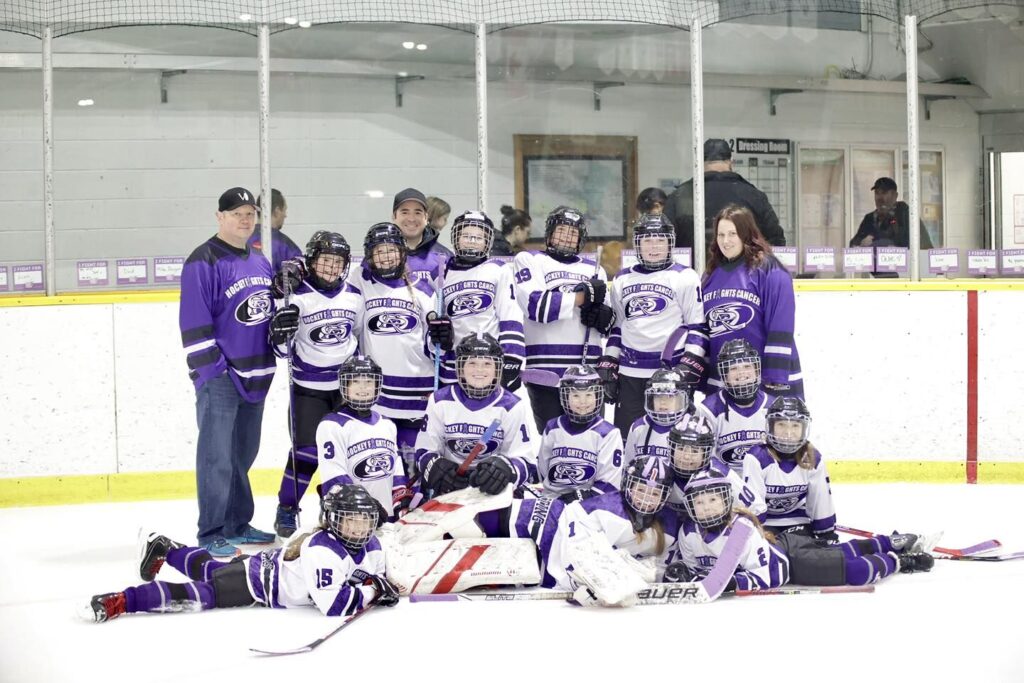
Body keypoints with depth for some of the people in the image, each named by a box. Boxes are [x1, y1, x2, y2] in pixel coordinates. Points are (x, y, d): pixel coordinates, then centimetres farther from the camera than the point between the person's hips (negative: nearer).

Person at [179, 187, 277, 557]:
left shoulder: (260, 262, 14)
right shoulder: (204, 262, -11)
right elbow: (194, 322, -15)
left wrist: (269, 365, 17)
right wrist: (210, 367, -18)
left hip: (255, 374, 8)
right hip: (220, 376, -8)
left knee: (243, 453, 15)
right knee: (217, 455, -6)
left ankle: (238, 524, 24)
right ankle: (211, 534, -2)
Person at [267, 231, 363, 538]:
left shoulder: (354, 296, 4)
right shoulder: (297, 297, -11)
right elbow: (281, 348, -9)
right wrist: (280, 330, -30)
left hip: (348, 385, 5)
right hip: (309, 388, -4)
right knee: (308, 450, -9)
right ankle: (286, 510, 7)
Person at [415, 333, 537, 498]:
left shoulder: (512, 407, -3)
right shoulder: (440, 401, 0)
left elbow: (526, 463, -7)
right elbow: (424, 451, 4)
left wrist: (506, 468, -31)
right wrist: (435, 466, -21)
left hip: (495, 490, -1)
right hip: (450, 486, 1)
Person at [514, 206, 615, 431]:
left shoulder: (594, 270, 21)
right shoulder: (529, 260, 5)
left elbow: (611, 321, 20)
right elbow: (536, 305, -13)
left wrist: (603, 315, -4)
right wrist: (584, 295, -10)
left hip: (588, 368, 4)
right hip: (546, 367, -4)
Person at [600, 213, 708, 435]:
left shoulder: (686, 278, 0)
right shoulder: (623, 279, 15)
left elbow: (698, 326, -2)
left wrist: (690, 367, -11)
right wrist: (608, 365, 13)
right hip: (630, 374, 4)